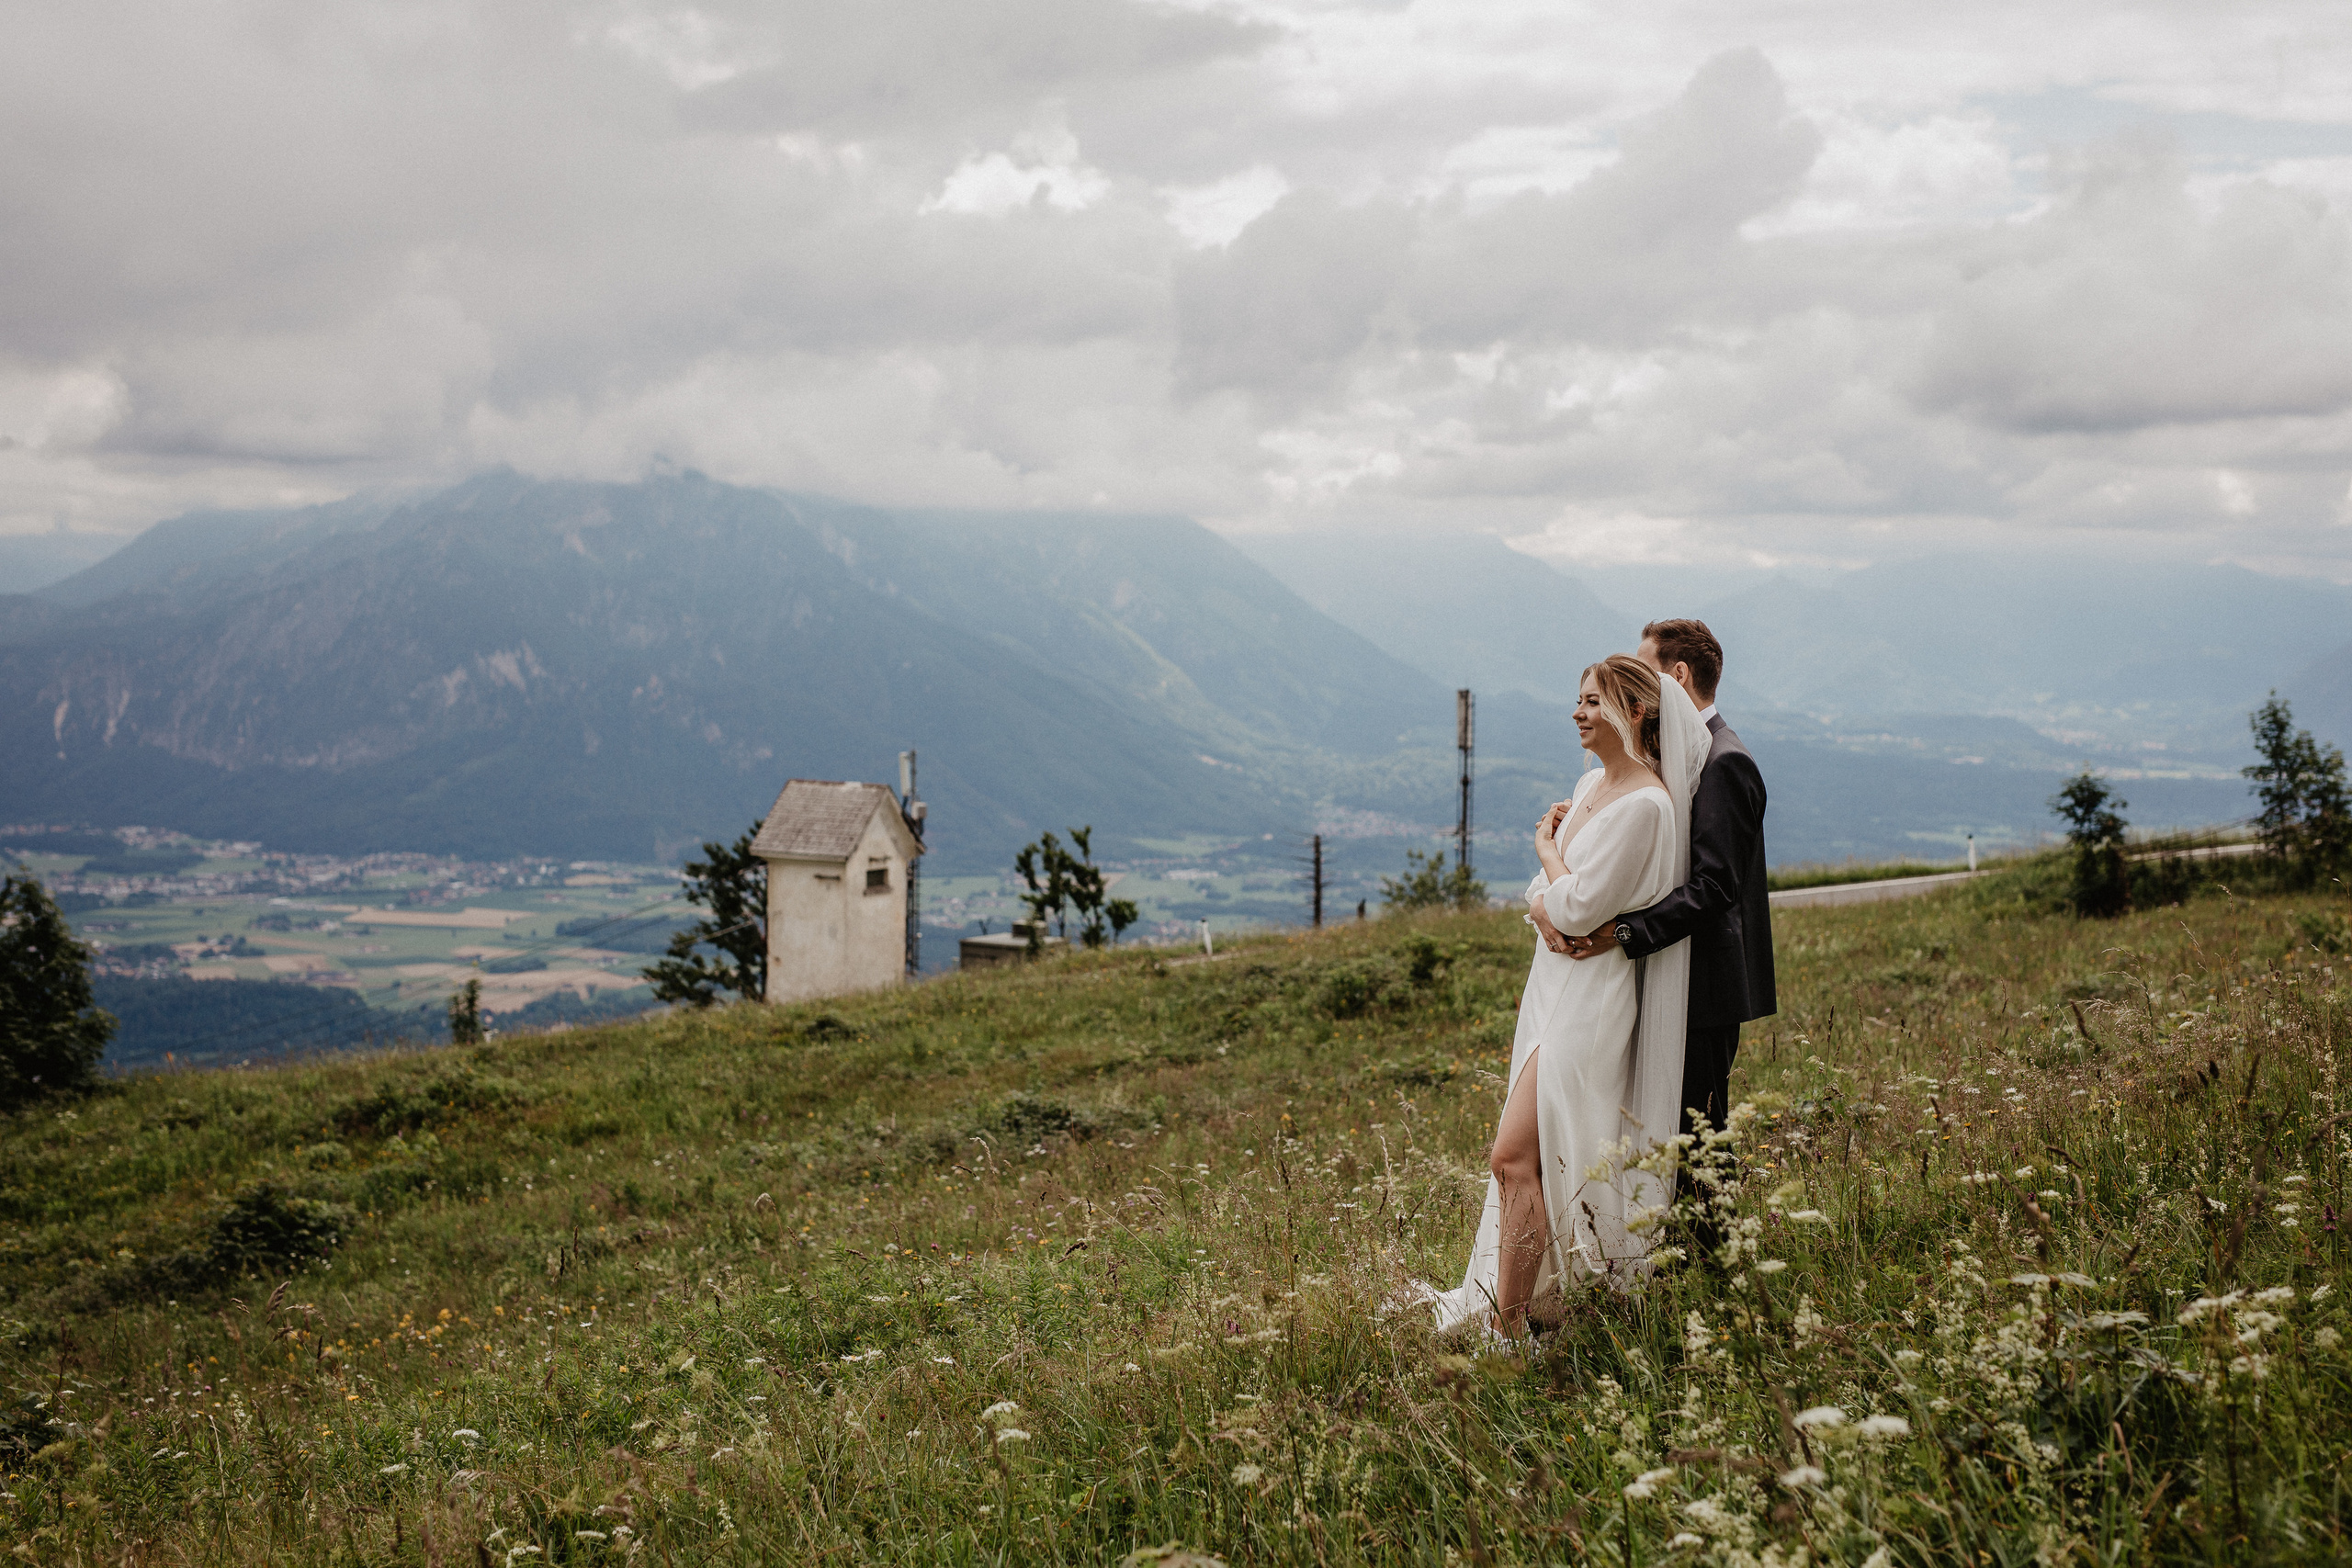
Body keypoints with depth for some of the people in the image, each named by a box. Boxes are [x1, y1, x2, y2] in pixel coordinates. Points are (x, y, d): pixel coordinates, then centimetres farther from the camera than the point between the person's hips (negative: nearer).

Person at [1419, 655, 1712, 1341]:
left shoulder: (1646, 805, -17)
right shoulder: (1590, 785, 12)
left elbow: (1579, 906, -19)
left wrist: (1547, 851, -3)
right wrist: (1542, 907, -4)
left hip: (1593, 998, -9)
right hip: (1553, 986, 9)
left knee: (1515, 1158, -13)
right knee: (1535, 1160, 13)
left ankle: (1504, 1330, -9)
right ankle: (1503, 1305, 21)